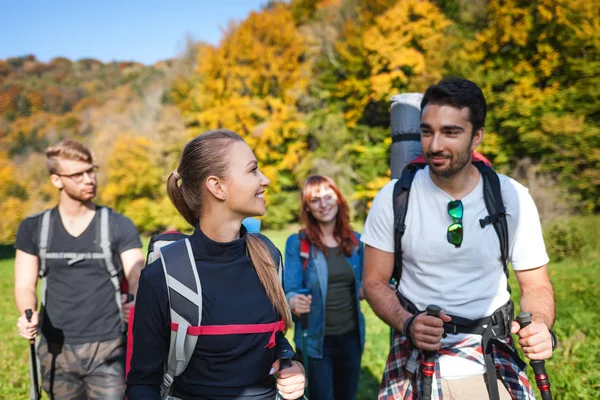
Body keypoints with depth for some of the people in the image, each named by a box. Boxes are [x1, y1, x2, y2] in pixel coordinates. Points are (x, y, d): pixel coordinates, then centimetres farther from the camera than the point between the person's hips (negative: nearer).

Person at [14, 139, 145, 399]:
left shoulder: (119, 226, -2)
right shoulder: (34, 229, 4)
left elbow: (137, 278, -8)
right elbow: (24, 285, 4)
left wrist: (134, 301, -32)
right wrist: (28, 314, -18)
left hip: (108, 348, -2)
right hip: (56, 351, 2)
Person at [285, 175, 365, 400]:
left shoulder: (355, 241, 2)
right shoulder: (297, 243, -9)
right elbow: (290, 290, -11)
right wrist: (294, 302, -33)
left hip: (351, 337, 4)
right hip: (316, 340, -4)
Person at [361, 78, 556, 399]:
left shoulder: (513, 198, -8)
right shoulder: (393, 198, -9)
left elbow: (536, 285, 0)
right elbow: (375, 282, -2)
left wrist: (540, 325, -21)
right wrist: (407, 323, -21)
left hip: (493, 361, 1)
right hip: (415, 360, 0)